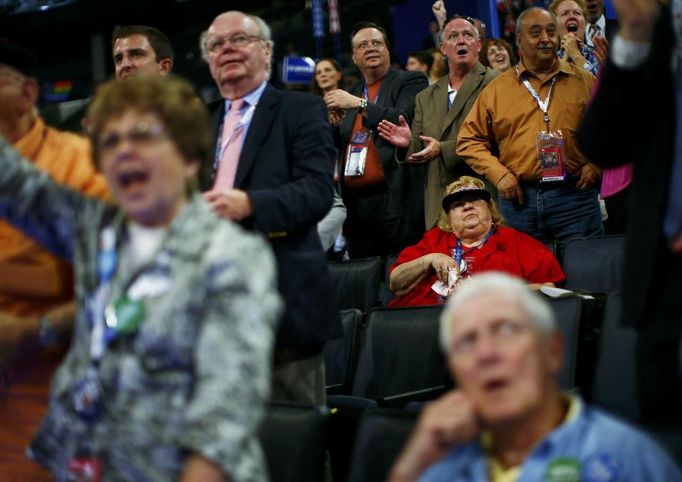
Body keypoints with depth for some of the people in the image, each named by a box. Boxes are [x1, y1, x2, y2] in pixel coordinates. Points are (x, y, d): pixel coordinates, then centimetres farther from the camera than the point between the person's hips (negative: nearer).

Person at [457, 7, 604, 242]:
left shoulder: (584, 82, 9)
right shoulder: (496, 90, 8)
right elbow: (470, 140, 10)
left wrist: (596, 164, -3)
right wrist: (498, 173, -3)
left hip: (575, 195, 0)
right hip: (519, 198, 1)